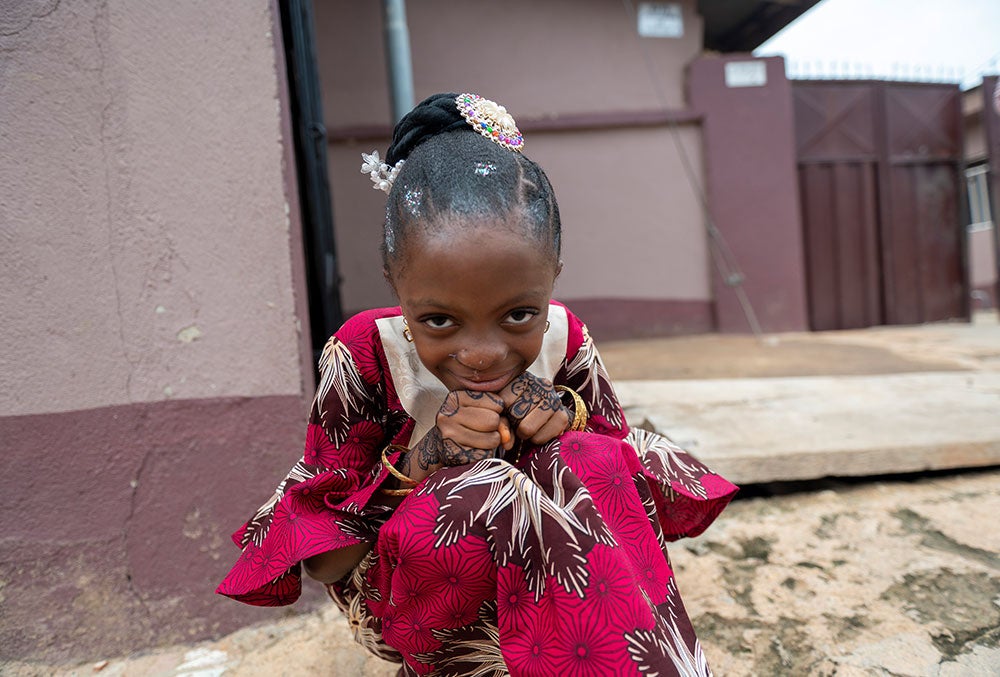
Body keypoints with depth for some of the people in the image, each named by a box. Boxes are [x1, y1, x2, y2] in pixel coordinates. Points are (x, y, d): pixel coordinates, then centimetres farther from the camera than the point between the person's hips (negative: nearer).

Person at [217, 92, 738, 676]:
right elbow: (321, 562, -14)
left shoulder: (565, 341, -12)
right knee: (492, 491, -35)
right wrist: (419, 463, -33)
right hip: (414, 604, -2)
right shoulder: (365, 355, -19)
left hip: (550, 570, 3)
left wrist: (569, 419, -24)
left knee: (584, 463, -28)